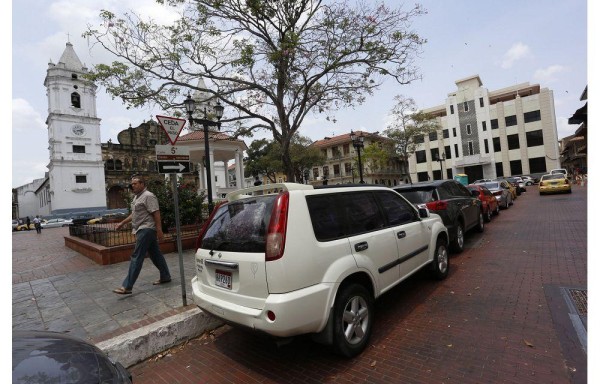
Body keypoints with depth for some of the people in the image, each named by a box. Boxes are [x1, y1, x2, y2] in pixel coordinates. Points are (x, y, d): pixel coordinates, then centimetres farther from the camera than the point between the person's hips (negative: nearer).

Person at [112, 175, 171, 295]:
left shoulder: (148, 196, -13)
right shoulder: (137, 197, 18)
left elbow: (156, 213, -18)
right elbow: (134, 214, 27)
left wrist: (159, 230, -22)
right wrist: (122, 223, 24)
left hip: (146, 230, -10)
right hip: (142, 230, 10)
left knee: (136, 257, -8)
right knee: (155, 254, 14)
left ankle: (127, 287, -5)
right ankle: (165, 277, 23)